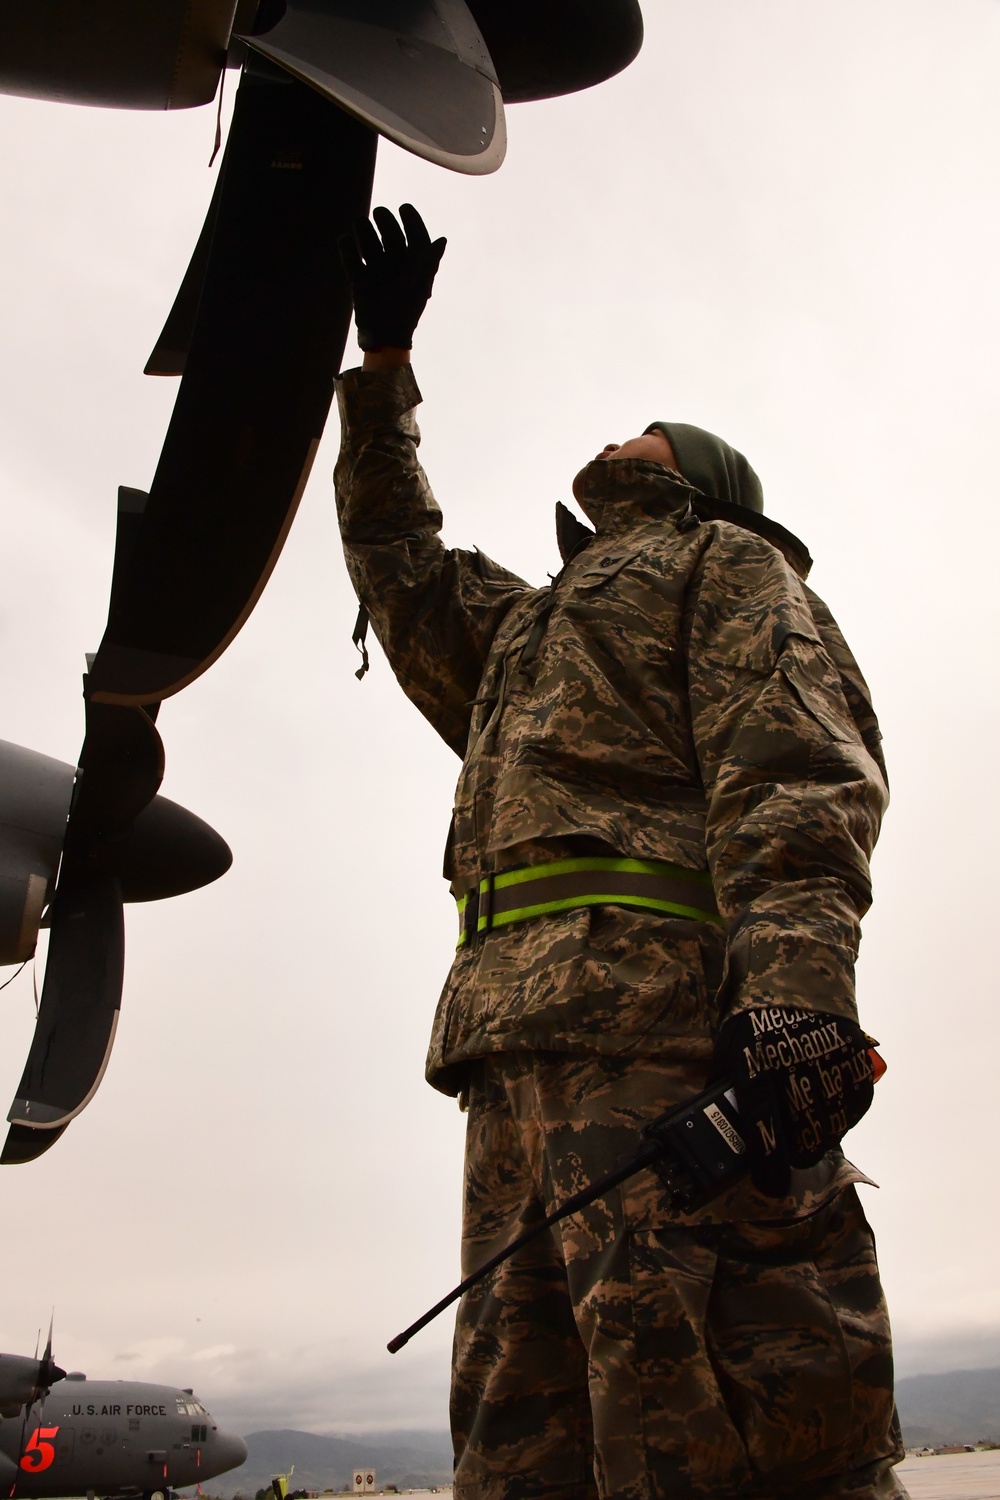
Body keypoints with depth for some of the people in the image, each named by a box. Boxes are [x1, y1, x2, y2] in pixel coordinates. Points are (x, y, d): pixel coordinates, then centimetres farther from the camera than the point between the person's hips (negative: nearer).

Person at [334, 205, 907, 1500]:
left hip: (657, 1001, -7)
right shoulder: (532, 623, 38)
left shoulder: (725, 557, 15)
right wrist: (384, 364, 42)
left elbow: (795, 764, -2)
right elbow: (403, 567, 42)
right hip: (512, 1033, 8)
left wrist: (797, 980, -20)